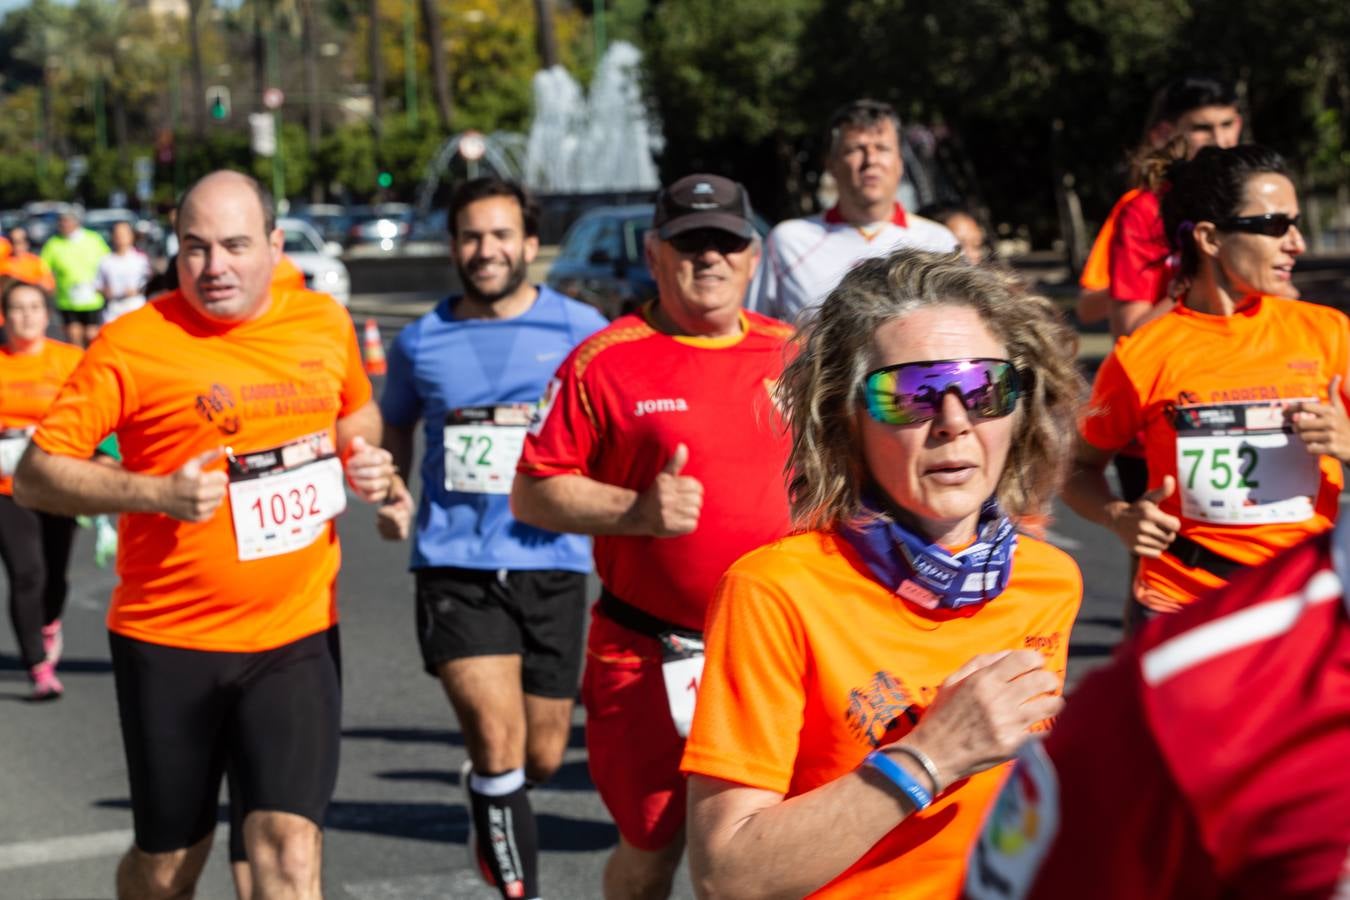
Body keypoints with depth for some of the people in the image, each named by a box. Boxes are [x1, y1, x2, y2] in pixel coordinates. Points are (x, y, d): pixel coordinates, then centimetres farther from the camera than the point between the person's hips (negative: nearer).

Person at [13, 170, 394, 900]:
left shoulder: (326, 324, 3)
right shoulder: (133, 345, -10)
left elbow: (358, 410, 24)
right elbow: (34, 475, -10)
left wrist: (365, 459, 1)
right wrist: (158, 493, -23)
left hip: (296, 638, 2)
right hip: (170, 644, -2)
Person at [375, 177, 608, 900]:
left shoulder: (579, 328, 1)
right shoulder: (421, 342, 7)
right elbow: (392, 431, 24)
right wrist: (391, 495, 6)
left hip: (550, 564, 1)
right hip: (454, 565, 0)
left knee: (543, 758, 11)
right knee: (498, 737, -18)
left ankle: (485, 789, 46)